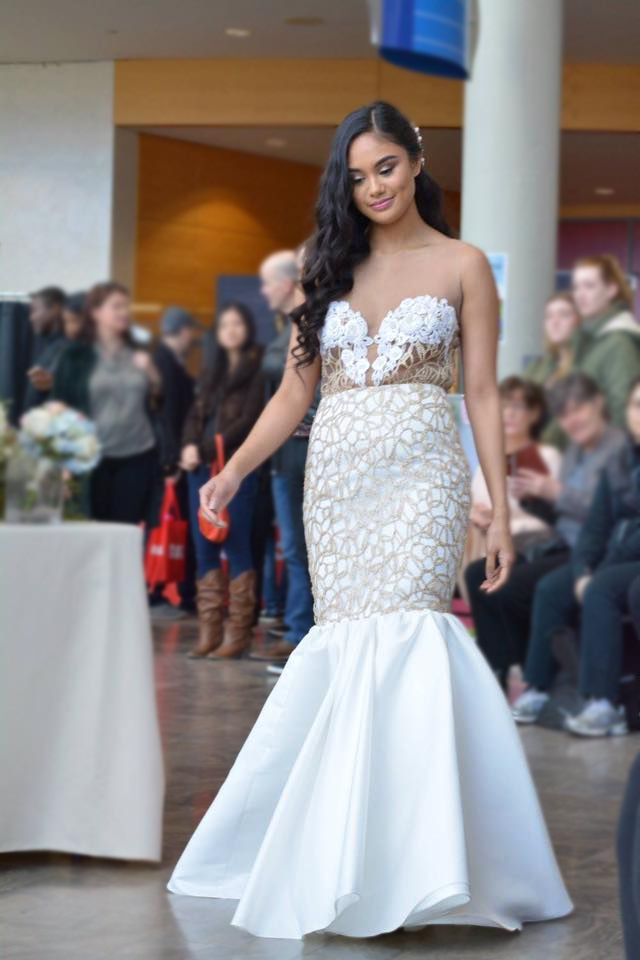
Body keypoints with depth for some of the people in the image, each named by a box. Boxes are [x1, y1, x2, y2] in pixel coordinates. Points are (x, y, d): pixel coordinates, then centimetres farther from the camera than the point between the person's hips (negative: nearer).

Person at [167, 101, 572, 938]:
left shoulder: (462, 266, 5)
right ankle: (341, 859, 7)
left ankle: (406, 862, -14)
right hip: (334, 477, 4)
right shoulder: (331, 267, 14)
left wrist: (501, 513, -4)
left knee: (402, 637, -16)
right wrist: (234, 471, -2)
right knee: (348, 647, -1)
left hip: (419, 476, -3)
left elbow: (482, 395, 2)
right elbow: (294, 391, 11)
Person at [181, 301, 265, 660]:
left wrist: (206, 450, -12)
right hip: (203, 468, 7)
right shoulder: (215, 371, 21)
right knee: (205, 549, 4)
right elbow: (197, 414, 16)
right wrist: (191, 445, -4)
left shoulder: (257, 369, -2)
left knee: (236, 548, -6)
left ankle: (238, 633, -2)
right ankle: (209, 631, 7)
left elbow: (248, 421, -10)